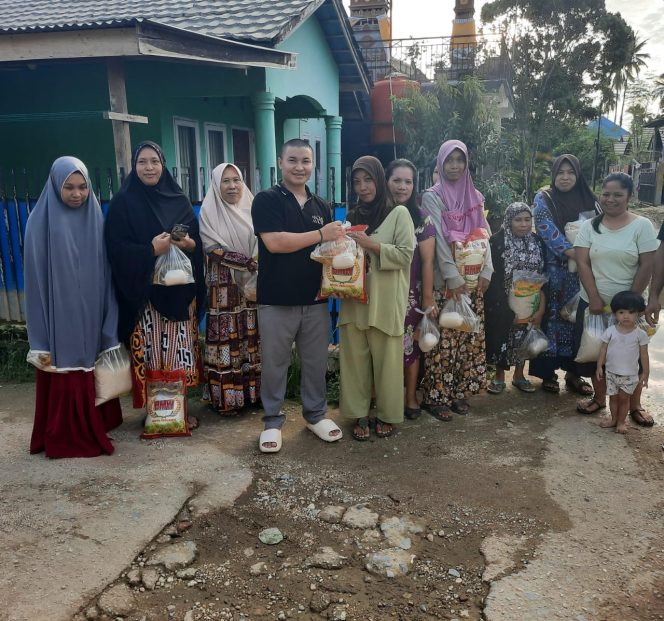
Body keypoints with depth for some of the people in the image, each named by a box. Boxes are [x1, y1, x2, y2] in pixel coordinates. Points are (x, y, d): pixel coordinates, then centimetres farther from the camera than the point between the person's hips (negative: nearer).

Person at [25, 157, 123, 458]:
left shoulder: (95, 219, 6)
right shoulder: (41, 221, -6)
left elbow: (104, 271, 8)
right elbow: (36, 278, -7)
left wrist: (108, 326, 5)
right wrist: (41, 339, -10)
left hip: (90, 316, 4)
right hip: (60, 316, -4)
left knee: (92, 373, 12)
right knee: (65, 377, 1)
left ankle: (92, 430, 28)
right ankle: (66, 438, 15)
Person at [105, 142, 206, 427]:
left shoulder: (179, 200, 10)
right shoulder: (123, 203, 0)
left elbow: (198, 240, 13)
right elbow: (116, 249, -7)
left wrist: (190, 244, -9)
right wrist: (150, 250, -20)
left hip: (179, 289, 3)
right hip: (144, 291, -3)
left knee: (180, 350, 5)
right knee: (150, 351, -2)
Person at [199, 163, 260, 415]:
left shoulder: (252, 209, 8)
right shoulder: (209, 212, -2)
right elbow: (213, 249, -11)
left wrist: (257, 274, -8)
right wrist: (249, 262, -19)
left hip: (254, 287, 3)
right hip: (225, 288, -3)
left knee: (254, 338, 7)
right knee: (227, 340, -1)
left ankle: (255, 390, 17)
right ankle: (227, 398, 7)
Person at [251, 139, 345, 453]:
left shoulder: (321, 206, 13)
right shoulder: (267, 200, -5)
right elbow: (274, 242, -18)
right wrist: (320, 235, -18)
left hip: (315, 300, 5)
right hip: (276, 301, -4)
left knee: (316, 362, 13)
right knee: (274, 364, 6)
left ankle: (316, 414, 30)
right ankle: (273, 420, 21)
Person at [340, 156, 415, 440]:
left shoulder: (398, 213, 0)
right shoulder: (352, 216, 14)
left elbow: (405, 255, -7)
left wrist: (370, 244, -15)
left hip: (385, 300, -4)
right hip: (354, 298, 4)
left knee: (386, 360, 2)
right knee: (354, 358, 5)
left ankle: (387, 415, 18)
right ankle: (359, 414, 17)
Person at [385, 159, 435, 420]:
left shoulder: (421, 219, -3)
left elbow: (427, 261, -3)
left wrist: (428, 299, -4)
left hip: (410, 295, -1)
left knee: (409, 345, 5)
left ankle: (411, 399, 21)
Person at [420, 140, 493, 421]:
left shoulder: (475, 197, 13)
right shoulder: (432, 196, -3)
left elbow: (484, 235, 11)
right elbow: (438, 240, -11)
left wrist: (486, 270, -1)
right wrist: (453, 278, -16)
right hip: (446, 281, -5)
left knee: (470, 338, 6)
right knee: (444, 340, -5)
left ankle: (459, 392, 18)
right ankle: (435, 397, 5)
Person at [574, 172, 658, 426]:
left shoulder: (642, 226, -6)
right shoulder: (589, 226, 0)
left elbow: (647, 267, -8)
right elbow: (582, 263, -5)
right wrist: (595, 299, -13)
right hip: (592, 302, 2)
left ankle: (635, 406, 24)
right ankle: (599, 398, 29)